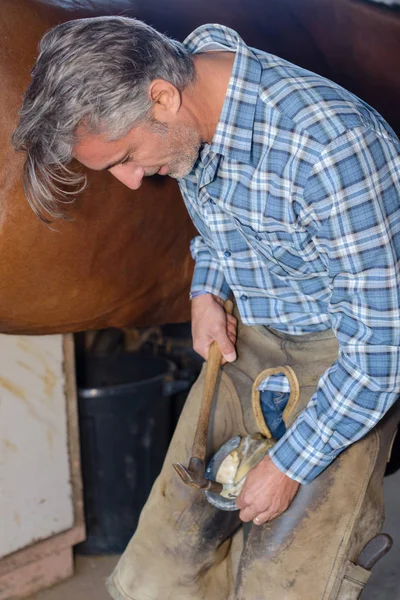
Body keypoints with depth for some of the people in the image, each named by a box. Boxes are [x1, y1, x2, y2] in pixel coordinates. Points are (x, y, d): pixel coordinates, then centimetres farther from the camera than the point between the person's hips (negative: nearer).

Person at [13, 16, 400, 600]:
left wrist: (289, 465, -17)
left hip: (345, 356, -6)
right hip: (248, 336, 7)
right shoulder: (188, 111, -8)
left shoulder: (329, 145, -32)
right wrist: (207, 290, -1)